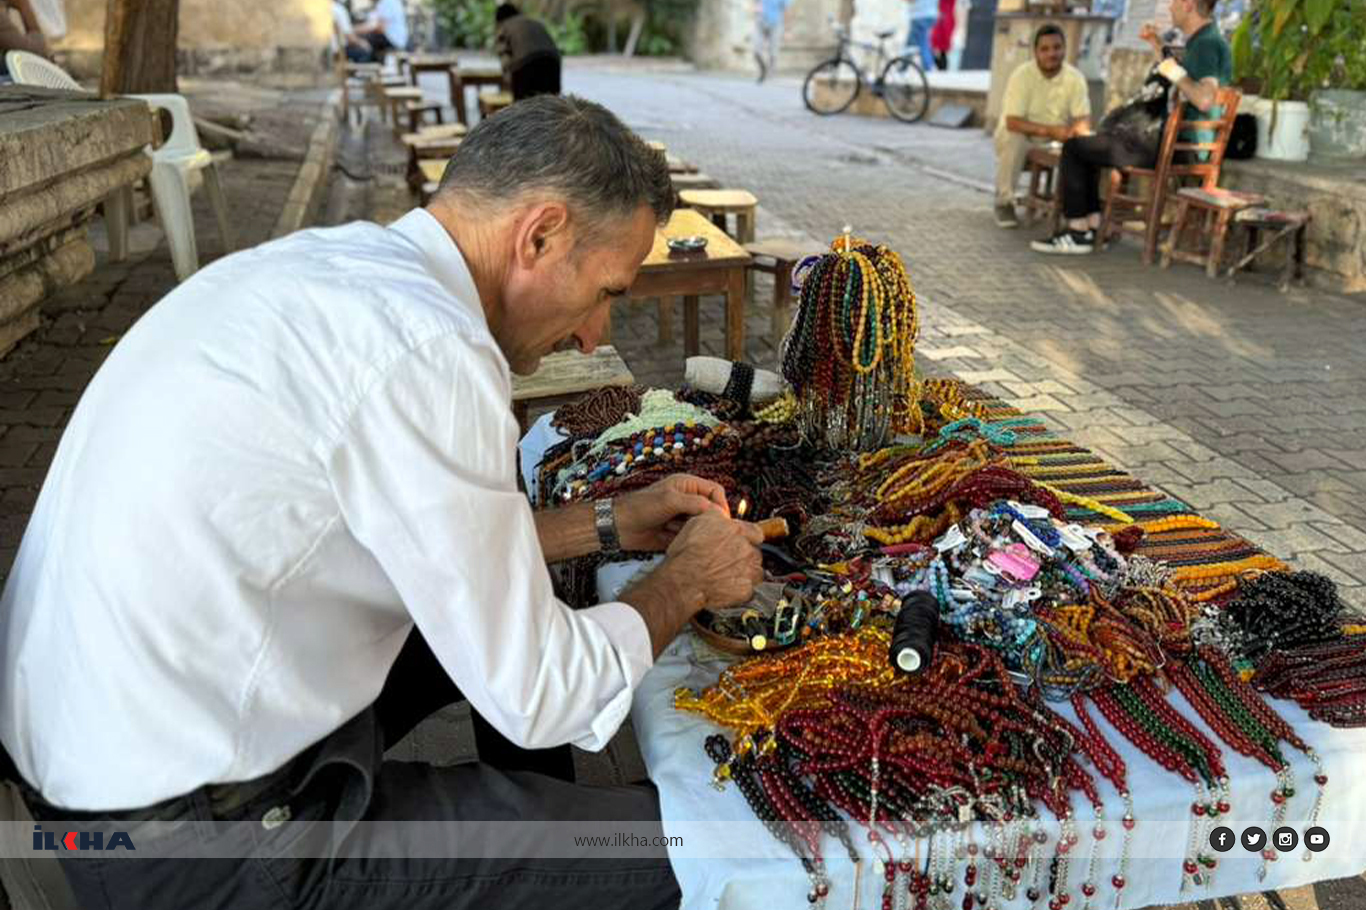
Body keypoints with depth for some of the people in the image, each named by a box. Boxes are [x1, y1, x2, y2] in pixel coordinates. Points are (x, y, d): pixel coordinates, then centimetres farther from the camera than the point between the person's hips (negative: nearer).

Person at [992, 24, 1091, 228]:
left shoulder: (1075, 77, -7)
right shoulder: (1022, 75, -18)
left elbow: (1083, 119, -10)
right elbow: (1012, 122, -26)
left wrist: (1076, 129, -35)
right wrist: (1048, 130, -38)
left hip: (1056, 140, 3)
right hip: (1021, 135, -3)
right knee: (1014, 140, -36)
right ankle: (1004, 202, -16)